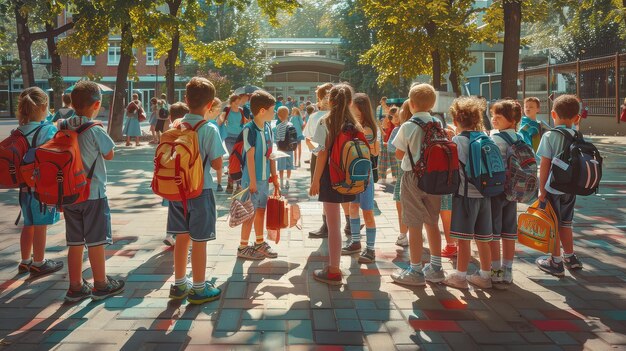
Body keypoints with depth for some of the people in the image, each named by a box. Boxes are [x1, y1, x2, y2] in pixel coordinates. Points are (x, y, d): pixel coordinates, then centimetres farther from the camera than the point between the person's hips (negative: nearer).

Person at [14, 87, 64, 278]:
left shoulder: (19, 131, 3)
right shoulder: (48, 129, -16)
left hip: (25, 185, 6)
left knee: (29, 224, 18)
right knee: (40, 226, 6)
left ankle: (25, 261, 29)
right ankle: (38, 264, 17)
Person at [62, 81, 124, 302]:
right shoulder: (95, 130, -15)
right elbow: (110, 155, -3)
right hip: (93, 193, -5)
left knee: (75, 242, 12)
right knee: (96, 241, 6)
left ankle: (75, 287, 19)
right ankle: (100, 285, 17)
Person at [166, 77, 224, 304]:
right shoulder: (209, 130, -15)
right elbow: (217, 164, -12)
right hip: (200, 191, -5)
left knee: (182, 237, 16)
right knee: (199, 241, 5)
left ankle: (179, 284, 27)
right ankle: (198, 289, 16)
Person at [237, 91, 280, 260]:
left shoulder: (268, 127, 7)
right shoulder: (249, 129, -17)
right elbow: (250, 156, -18)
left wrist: (274, 176, 12)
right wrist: (252, 181, -18)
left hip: (264, 178, 7)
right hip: (253, 179, -7)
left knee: (261, 210, 16)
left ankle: (259, 243, 30)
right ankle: (243, 247, 13)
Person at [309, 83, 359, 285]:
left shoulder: (326, 123, -9)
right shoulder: (354, 124, 5)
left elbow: (323, 154, -13)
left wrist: (315, 180, -7)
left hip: (331, 177, -5)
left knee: (333, 225, -1)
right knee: (335, 223, 17)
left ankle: (333, 272, 6)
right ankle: (333, 266, 27)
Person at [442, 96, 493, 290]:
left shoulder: (458, 140, -8)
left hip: (465, 194, -6)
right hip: (484, 194, 6)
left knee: (463, 238, 1)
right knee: (482, 238, 13)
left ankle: (460, 276, 7)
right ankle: (485, 275, 21)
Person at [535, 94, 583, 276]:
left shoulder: (549, 136, -13)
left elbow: (544, 165, -14)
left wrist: (541, 189, -7)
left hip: (553, 187, -5)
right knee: (565, 223, 20)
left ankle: (556, 262, 14)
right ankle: (570, 257, 31)